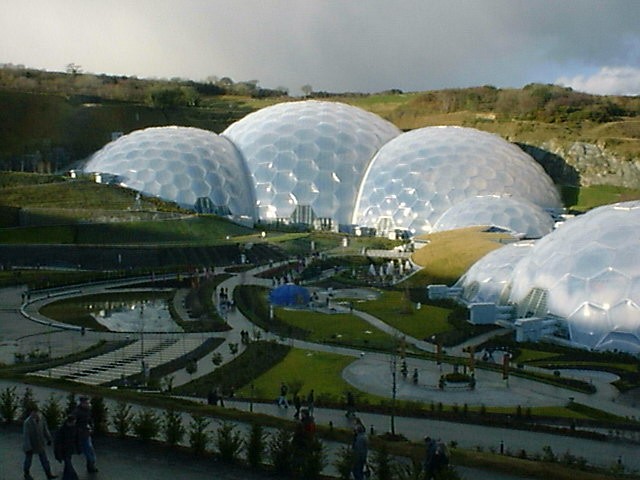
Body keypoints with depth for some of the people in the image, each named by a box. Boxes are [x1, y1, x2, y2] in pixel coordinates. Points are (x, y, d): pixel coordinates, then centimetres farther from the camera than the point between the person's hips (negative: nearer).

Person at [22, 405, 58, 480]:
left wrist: (48, 439, 13)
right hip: (30, 444, -4)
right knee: (28, 459, 16)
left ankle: (48, 474, 19)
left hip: (40, 444, 4)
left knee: (45, 459, 9)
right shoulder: (27, 422, -27)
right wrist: (28, 448, -24)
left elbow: (45, 429, 4)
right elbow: (26, 436, -24)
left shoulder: (42, 419, -11)